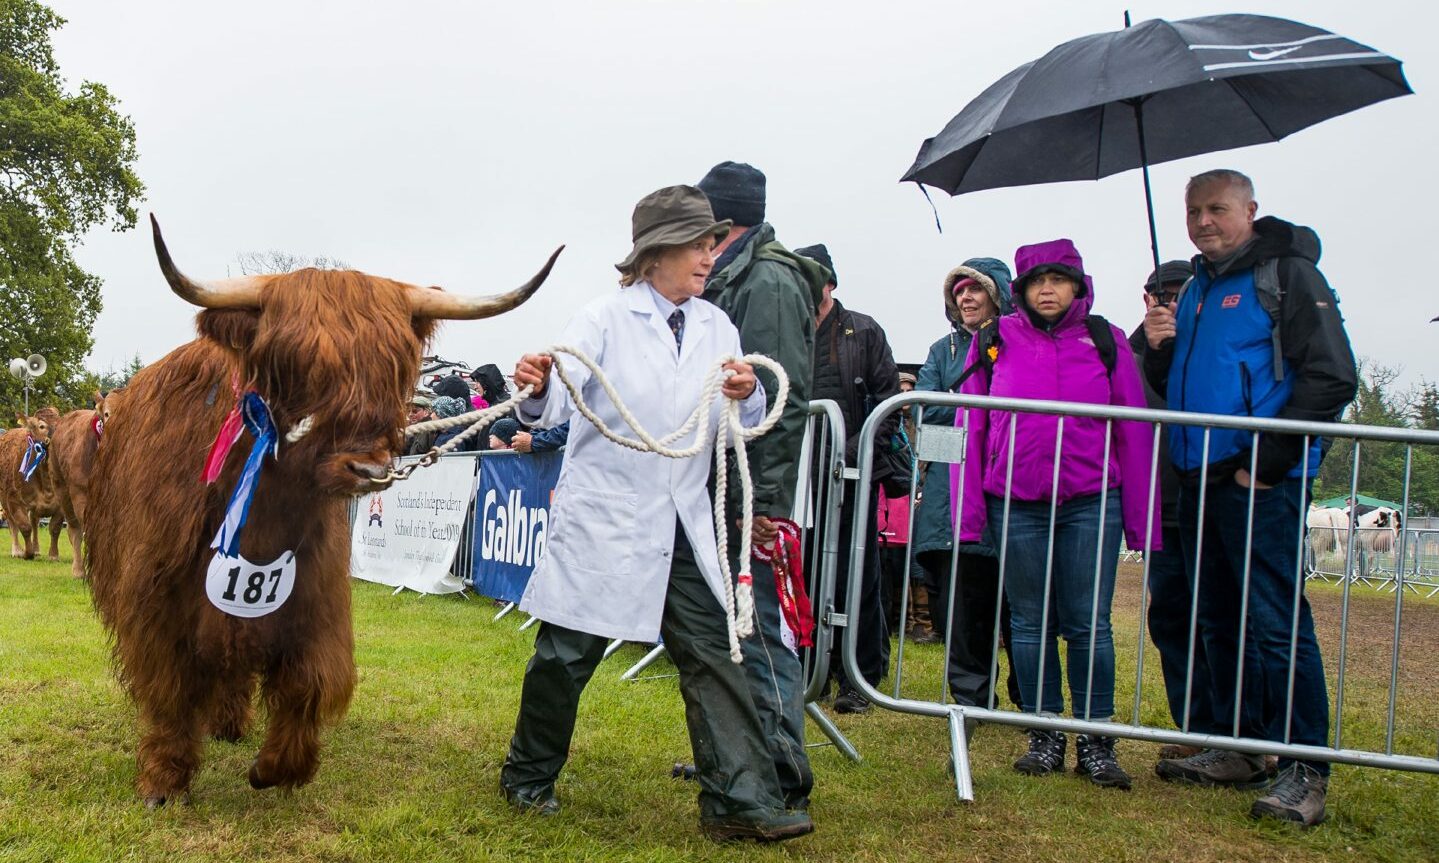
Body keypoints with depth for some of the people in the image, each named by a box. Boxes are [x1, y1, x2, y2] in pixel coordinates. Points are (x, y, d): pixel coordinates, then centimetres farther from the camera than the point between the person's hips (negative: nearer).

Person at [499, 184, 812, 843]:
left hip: (681, 526, 4)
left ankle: (739, 800, 2)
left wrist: (746, 395, -18)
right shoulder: (605, 319, -6)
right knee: (565, 656, 7)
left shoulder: (716, 326, 8)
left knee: (712, 651, -2)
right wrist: (536, 390, -41)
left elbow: (747, 424, 5)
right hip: (602, 518, -4)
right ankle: (528, 776, 27)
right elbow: (555, 405, -18)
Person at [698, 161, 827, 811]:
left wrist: (762, 499, -22)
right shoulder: (732, 281, 18)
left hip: (748, 496, -10)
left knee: (757, 629, -7)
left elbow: (784, 401, -19)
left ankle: (784, 782, 0)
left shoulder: (769, 282, -12)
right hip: (717, 493, 10)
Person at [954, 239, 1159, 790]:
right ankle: (1044, 737, 18)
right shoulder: (993, 340, 6)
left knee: (1088, 624, 0)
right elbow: (970, 427, 6)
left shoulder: (1105, 341, 6)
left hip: (1091, 504, -1)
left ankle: (1096, 740, 10)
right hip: (1017, 505, 1)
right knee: (1031, 624, 7)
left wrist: (1141, 519, 3)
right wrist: (969, 510, -1)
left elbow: (1133, 431, 6)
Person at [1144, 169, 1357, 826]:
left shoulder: (1287, 274, -3)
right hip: (1200, 477, 8)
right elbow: (1170, 388, 26)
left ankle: (1305, 768, -5)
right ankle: (1238, 748, 20)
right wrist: (1159, 348, 3)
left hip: (1261, 481, -8)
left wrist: (1265, 462, -16)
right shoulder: (1195, 289, 20)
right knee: (1219, 620, 11)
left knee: (1276, 621, -9)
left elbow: (1331, 377, -12)